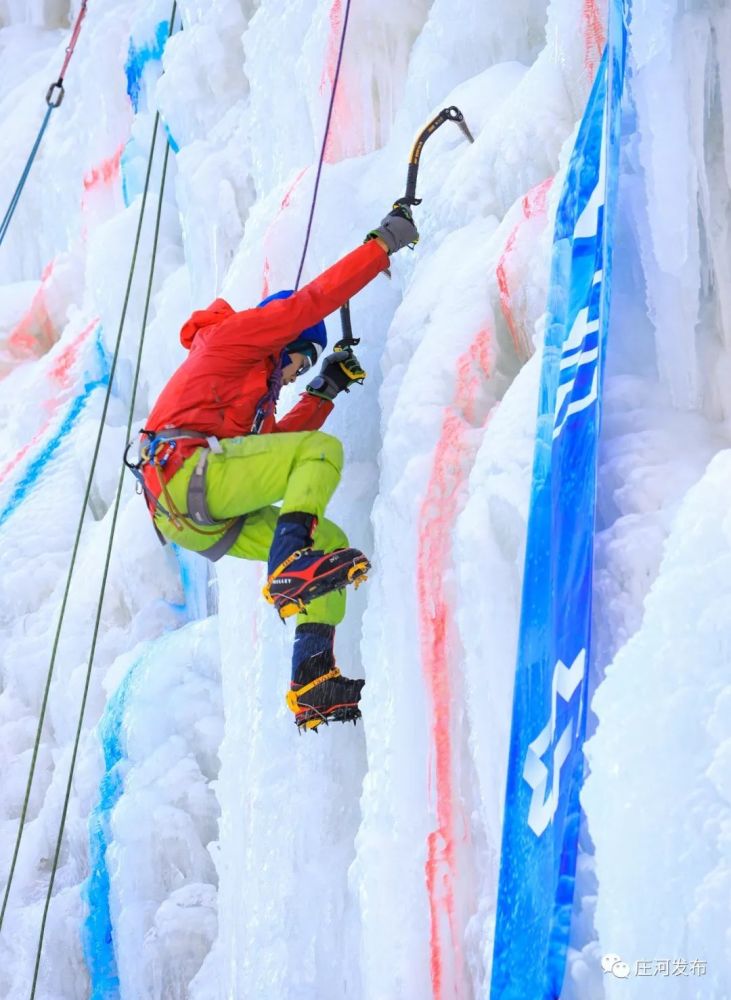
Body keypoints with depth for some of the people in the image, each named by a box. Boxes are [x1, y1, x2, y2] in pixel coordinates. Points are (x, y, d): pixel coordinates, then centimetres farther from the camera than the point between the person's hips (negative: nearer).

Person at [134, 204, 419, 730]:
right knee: (323, 450, -11)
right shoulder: (234, 332, 10)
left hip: (191, 520, 9)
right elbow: (313, 300, 3)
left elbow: (275, 447, 27)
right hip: (186, 470, -9)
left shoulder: (254, 383, 35)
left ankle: (314, 676, -6)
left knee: (330, 542, 6)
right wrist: (383, 243, 6)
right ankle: (290, 563, -30)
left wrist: (323, 393, 25)